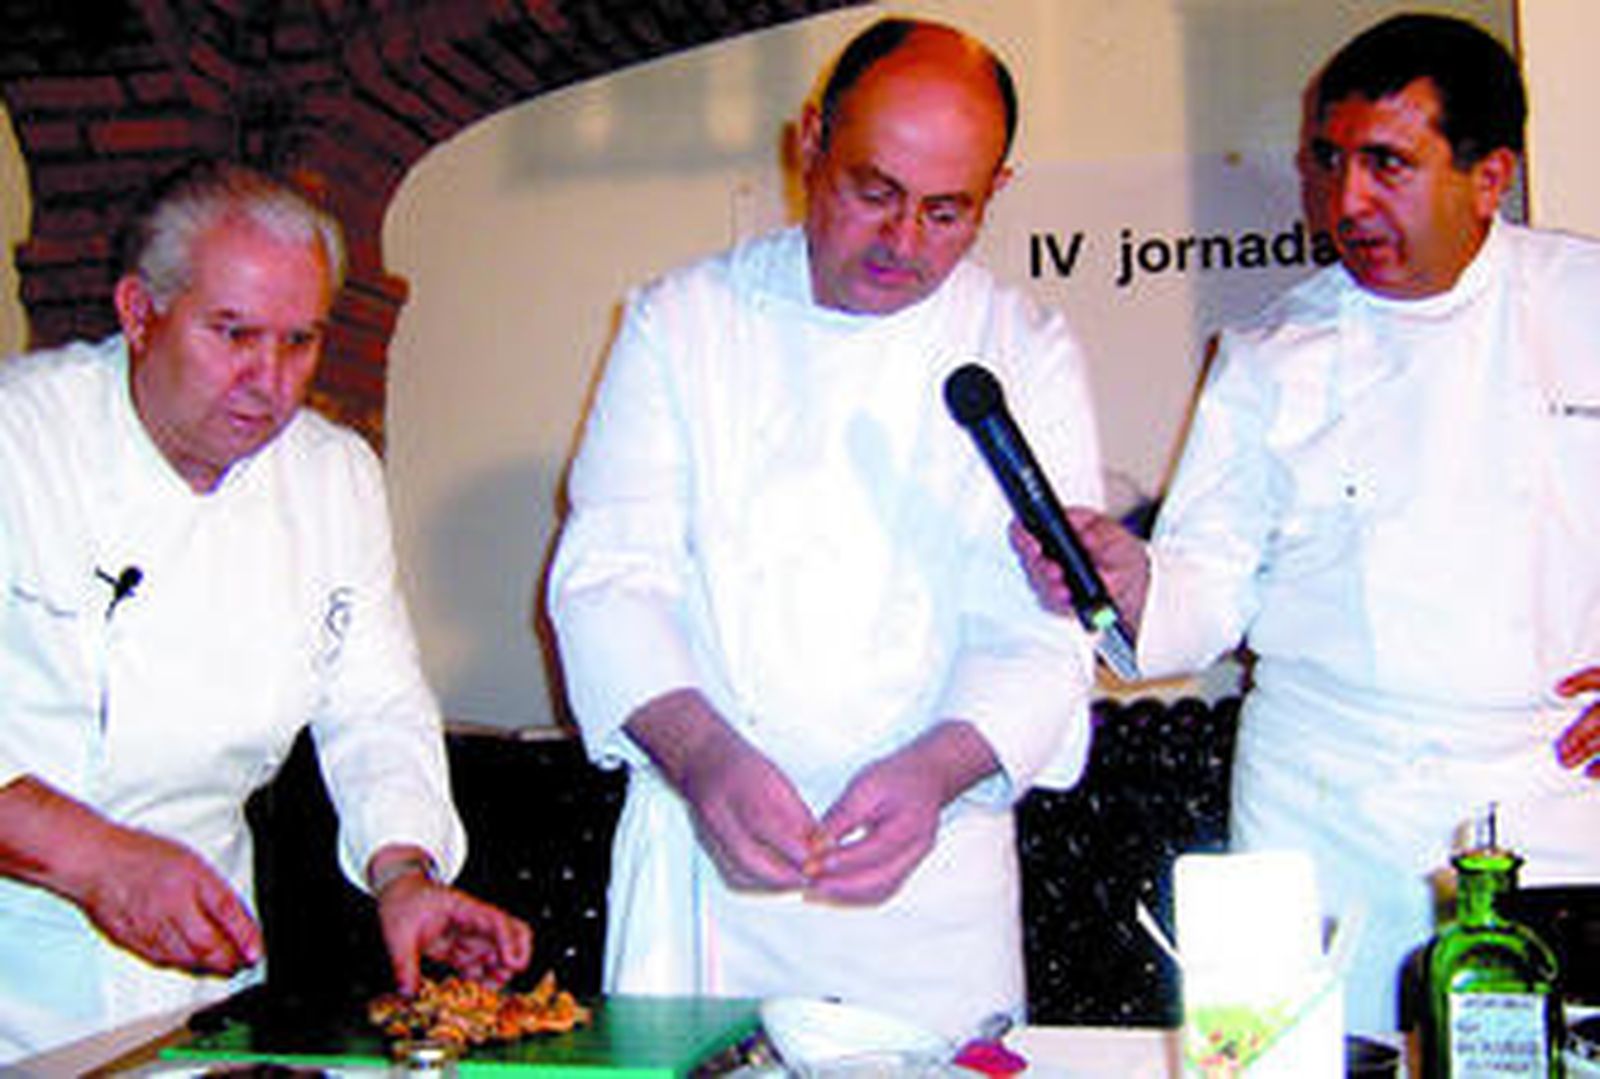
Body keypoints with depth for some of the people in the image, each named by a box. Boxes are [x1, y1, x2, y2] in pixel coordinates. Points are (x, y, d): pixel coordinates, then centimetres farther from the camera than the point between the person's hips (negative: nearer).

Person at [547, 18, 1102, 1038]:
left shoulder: (1028, 356, 0)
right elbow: (610, 573, -7)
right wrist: (701, 754, -25)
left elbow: (1042, 630, -6)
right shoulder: (685, 322, -1)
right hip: (703, 860, 0)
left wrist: (937, 769, -25)